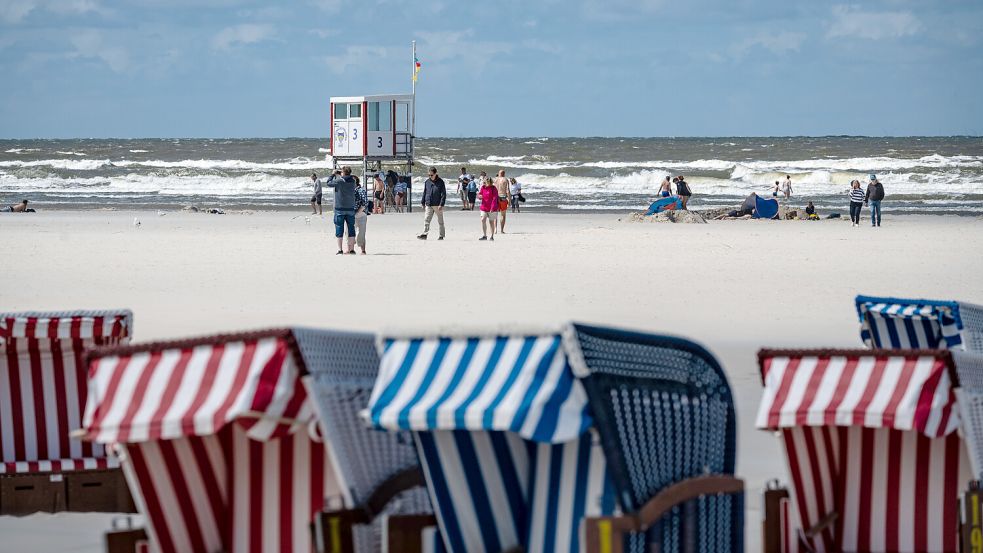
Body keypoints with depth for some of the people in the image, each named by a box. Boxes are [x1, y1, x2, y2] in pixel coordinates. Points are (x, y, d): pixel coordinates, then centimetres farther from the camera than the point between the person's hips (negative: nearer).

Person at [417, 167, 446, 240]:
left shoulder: (440, 182, -6)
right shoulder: (427, 182, 7)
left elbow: (443, 194, -8)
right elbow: (424, 193, 15)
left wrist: (441, 204, -15)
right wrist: (423, 202, 11)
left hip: (437, 205, -3)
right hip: (429, 205, 3)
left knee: (440, 221, 7)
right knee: (427, 220, -7)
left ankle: (441, 235, 15)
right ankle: (425, 234, -11)